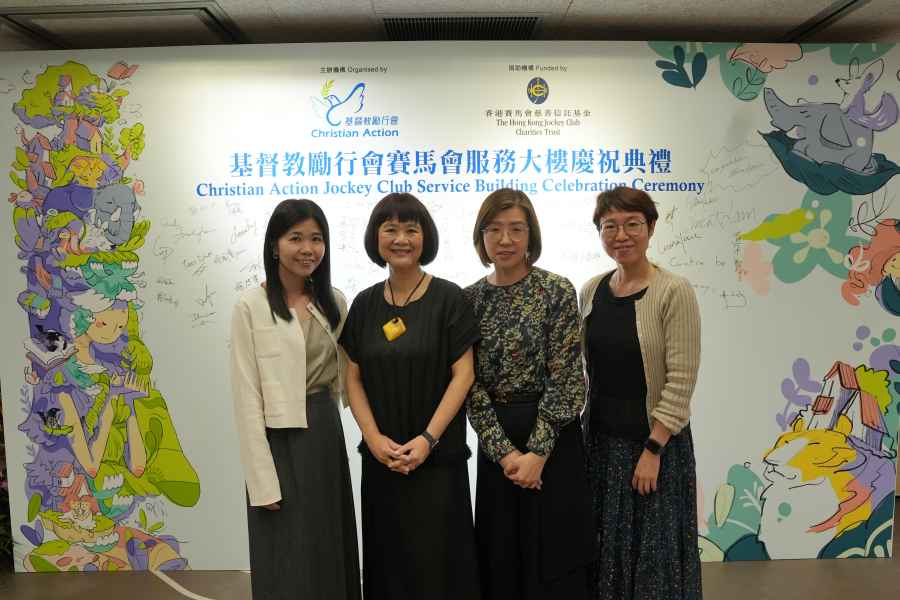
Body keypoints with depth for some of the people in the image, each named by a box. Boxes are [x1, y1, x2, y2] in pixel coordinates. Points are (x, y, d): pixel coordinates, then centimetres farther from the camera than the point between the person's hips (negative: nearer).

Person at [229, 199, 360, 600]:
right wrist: (263, 481, -13)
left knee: (331, 555, 15)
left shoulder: (334, 302, 5)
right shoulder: (251, 306, -9)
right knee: (288, 566, 7)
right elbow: (247, 398, -11)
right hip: (279, 440, -5)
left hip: (327, 435, 5)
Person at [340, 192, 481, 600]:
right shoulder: (364, 304, 5)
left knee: (437, 558, 3)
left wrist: (428, 439, -15)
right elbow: (354, 378, 5)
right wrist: (374, 439, -8)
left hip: (438, 456, -3)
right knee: (387, 556, 13)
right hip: (380, 457, 4)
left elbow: (463, 374, -8)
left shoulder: (448, 298, -5)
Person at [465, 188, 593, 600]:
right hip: (495, 442, 3)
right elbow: (470, 382, -1)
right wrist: (503, 451, -9)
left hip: (553, 439, -3)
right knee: (501, 556, 14)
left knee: (554, 553, 7)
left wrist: (538, 452, -14)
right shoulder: (469, 299, 3)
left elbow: (565, 378, -10)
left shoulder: (557, 292, -7)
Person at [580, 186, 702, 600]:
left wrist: (653, 449, -16)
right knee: (604, 547, 16)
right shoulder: (590, 291, 4)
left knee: (652, 550, 9)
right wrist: (577, 432, 7)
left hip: (654, 442, -5)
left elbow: (681, 379, -15)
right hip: (598, 440, 5)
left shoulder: (674, 292, -13)